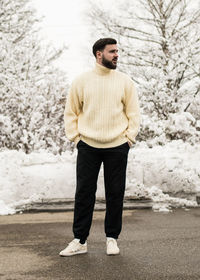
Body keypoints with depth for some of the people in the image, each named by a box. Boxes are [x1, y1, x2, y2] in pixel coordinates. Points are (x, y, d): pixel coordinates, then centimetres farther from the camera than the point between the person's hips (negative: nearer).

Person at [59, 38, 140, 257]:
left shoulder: (125, 81, 5)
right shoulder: (81, 81, 3)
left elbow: (134, 113, 8)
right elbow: (71, 113, 8)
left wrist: (129, 138, -1)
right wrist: (75, 137, -1)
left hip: (117, 147, 1)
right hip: (88, 147, 0)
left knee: (115, 194, 6)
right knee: (84, 193, 2)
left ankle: (112, 238, 19)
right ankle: (80, 241, 10)